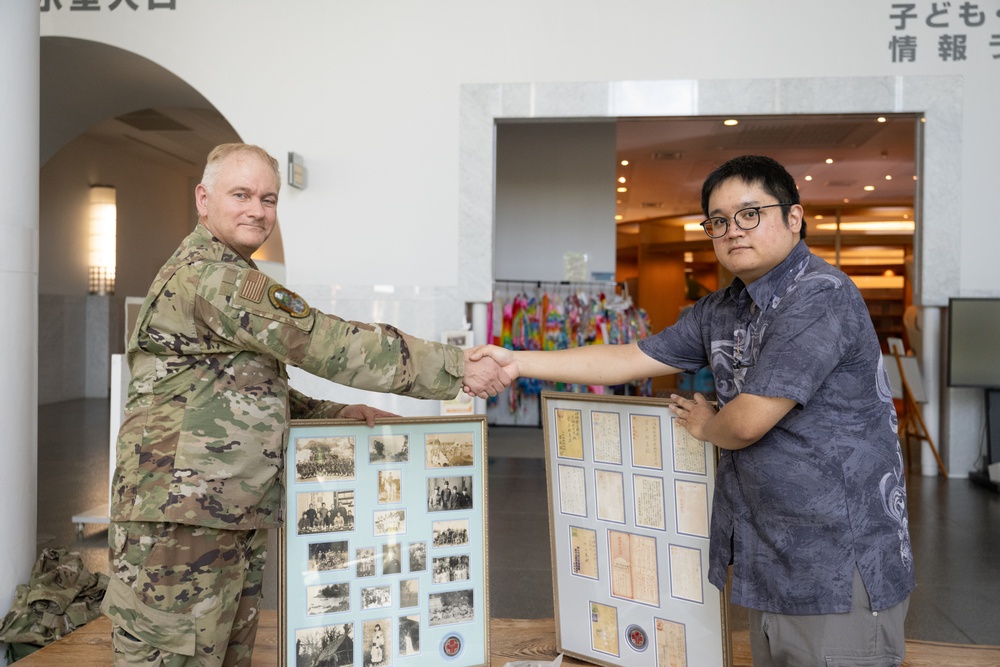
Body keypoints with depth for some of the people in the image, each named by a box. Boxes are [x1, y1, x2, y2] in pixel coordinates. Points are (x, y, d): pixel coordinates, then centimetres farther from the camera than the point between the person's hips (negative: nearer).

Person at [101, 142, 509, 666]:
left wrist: (340, 412, 10)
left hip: (234, 523, 10)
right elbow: (324, 343, -20)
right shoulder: (205, 275, -14)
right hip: (179, 524, -10)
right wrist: (457, 369, -16)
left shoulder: (230, 278, 20)